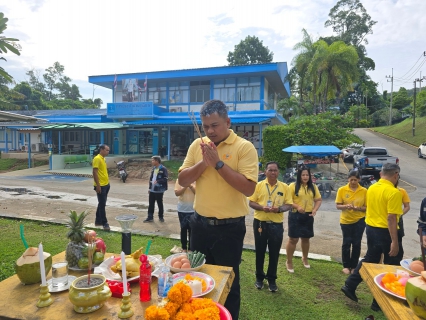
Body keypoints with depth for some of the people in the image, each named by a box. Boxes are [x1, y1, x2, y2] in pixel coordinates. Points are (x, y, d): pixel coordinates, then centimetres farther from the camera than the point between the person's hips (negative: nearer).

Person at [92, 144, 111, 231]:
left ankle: (98, 221, 26)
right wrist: (98, 185, -22)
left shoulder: (103, 159, 14)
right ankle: (104, 223, 2)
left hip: (106, 185, 10)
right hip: (100, 186, -9)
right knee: (102, 205, -3)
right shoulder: (97, 159, -15)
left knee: (102, 204, 15)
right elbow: (94, 172, -20)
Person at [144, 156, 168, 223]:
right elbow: (151, 178, 17)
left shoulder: (163, 169, -13)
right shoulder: (153, 168, 11)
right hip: (152, 190, 7)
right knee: (151, 204, 9)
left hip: (159, 190, -7)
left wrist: (158, 181, -28)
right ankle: (150, 217, 17)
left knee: (160, 204, 6)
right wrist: (149, 188, 14)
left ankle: (161, 217, 21)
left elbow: (165, 179, -17)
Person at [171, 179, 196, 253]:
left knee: (191, 229, 6)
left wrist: (191, 186, -20)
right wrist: (185, 187, -20)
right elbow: (177, 193, -9)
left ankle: (190, 248, 19)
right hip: (182, 209, 1)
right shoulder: (179, 180, -1)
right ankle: (184, 248, 25)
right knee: (183, 228, 11)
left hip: (193, 209, -1)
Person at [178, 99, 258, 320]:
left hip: (230, 227, -4)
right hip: (200, 223, 5)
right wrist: (204, 162, -15)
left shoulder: (244, 147, -12)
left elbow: (248, 188, -21)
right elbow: (183, 180, 0)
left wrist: (218, 163, -22)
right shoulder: (197, 145, 3)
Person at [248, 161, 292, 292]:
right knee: (260, 252, 11)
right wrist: (262, 208, -18)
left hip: (276, 225, 1)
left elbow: (289, 205, 2)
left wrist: (279, 209, -18)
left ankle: (272, 279, 26)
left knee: (274, 253, 9)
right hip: (260, 223, 0)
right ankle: (259, 277, 28)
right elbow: (251, 202, -1)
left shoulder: (284, 187, 2)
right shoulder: (258, 185, -1)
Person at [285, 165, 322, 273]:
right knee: (293, 239, 0)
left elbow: (318, 200, 9)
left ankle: (305, 258, 39)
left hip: (308, 216, 4)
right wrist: (297, 207, -24)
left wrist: (315, 209, -7)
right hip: (295, 215, -4)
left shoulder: (313, 187, 7)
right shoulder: (293, 186, -8)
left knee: (306, 238, 17)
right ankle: (289, 262, 15)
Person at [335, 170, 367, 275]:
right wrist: (346, 206, -25)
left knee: (356, 243, 7)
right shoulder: (342, 190, -6)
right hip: (346, 221, 0)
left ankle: (354, 266, 23)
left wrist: (357, 208, -21)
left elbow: (367, 207, -3)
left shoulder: (364, 191, -5)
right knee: (346, 243, 5)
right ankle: (346, 266, 20)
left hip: (359, 220, 1)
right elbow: (337, 206, -5)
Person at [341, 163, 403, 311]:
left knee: (369, 259, 22)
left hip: (370, 228, 7)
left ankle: (350, 286, 22)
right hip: (385, 231, -7)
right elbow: (391, 218, -23)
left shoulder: (371, 188, 5)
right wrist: (394, 241, -20)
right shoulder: (394, 192, -19)